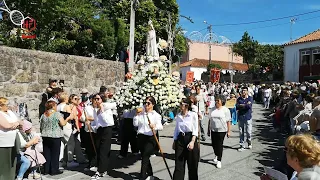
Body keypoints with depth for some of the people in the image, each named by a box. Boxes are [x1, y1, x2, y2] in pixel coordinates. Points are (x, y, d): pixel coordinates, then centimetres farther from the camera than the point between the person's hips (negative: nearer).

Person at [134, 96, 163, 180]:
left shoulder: (156, 115, -6)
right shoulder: (141, 113, 7)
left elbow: (160, 126, -16)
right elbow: (135, 124, 4)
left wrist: (155, 126, -36)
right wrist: (137, 114, -5)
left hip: (151, 138, -5)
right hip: (141, 137, 5)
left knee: (145, 156, -12)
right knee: (144, 156, 16)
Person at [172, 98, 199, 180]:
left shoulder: (193, 115, -8)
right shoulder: (178, 116, 6)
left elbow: (195, 130, -11)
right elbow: (176, 130, 12)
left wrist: (192, 141, -21)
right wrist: (174, 141, 12)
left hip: (190, 138, -4)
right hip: (180, 139, 4)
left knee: (192, 163, 9)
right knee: (179, 163, 4)